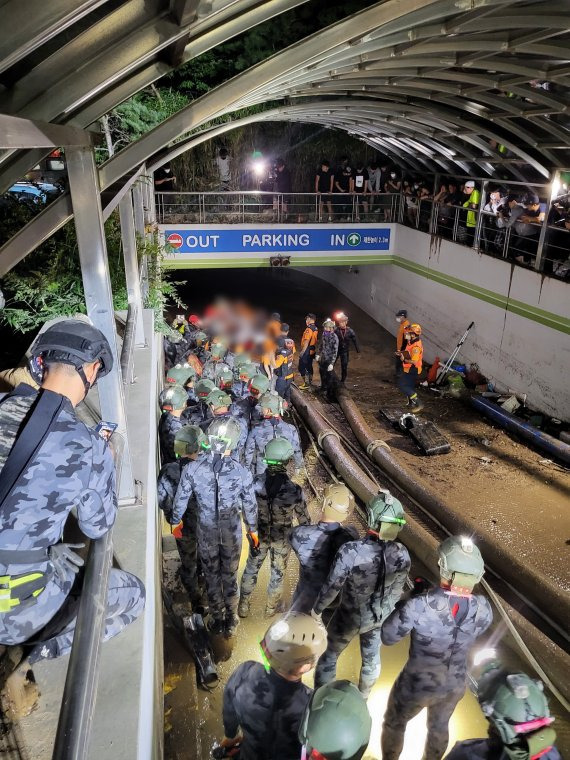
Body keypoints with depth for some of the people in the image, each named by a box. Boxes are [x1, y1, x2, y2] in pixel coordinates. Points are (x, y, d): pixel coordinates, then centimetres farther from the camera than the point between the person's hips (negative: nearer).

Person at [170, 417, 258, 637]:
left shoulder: (192, 469, -21)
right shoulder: (242, 473, -22)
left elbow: (180, 501, -8)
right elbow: (250, 507, -9)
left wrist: (175, 522, 12)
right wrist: (253, 529, 9)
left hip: (206, 533, 1)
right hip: (232, 534, 0)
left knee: (211, 576, 22)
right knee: (230, 576, 21)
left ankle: (217, 620, 39)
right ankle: (231, 621, 38)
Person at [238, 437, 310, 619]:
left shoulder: (256, 482, -25)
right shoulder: (294, 490, -30)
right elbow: (303, 519, -14)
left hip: (259, 534, 1)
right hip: (282, 538, -1)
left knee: (251, 569, 25)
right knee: (278, 572, 24)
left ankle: (243, 607, 42)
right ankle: (271, 608, 45)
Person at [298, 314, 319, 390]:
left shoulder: (309, 329, -20)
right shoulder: (316, 329, 8)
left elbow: (306, 341, -24)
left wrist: (302, 351, -21)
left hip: (307, 351, -9)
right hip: (312, 350, 9)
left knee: (302, 367, -2)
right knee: (309, 366, 19)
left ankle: (306, 384, 0)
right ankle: (310, 381, 29)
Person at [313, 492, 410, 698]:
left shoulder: (351, 551, -36)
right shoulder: (402, 554, -21)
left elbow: (331, 587, -24)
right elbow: (396, 590, -4)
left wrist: (316, 611, -6)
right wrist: (384, 610, 15)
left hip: (350, 617, -4)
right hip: (379, 617, 4)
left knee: (330, 656, 23)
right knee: (371, 657, 30)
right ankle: (363, 697, 56)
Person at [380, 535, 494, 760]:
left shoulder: (419, 605, -35)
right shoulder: (483, 608, -22)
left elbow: (388, 637, -21)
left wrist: (410, 600, -11)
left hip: (416, 685, -3)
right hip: (455, 685, 4)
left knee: (394, 724, 27)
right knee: (439, 727, 34)